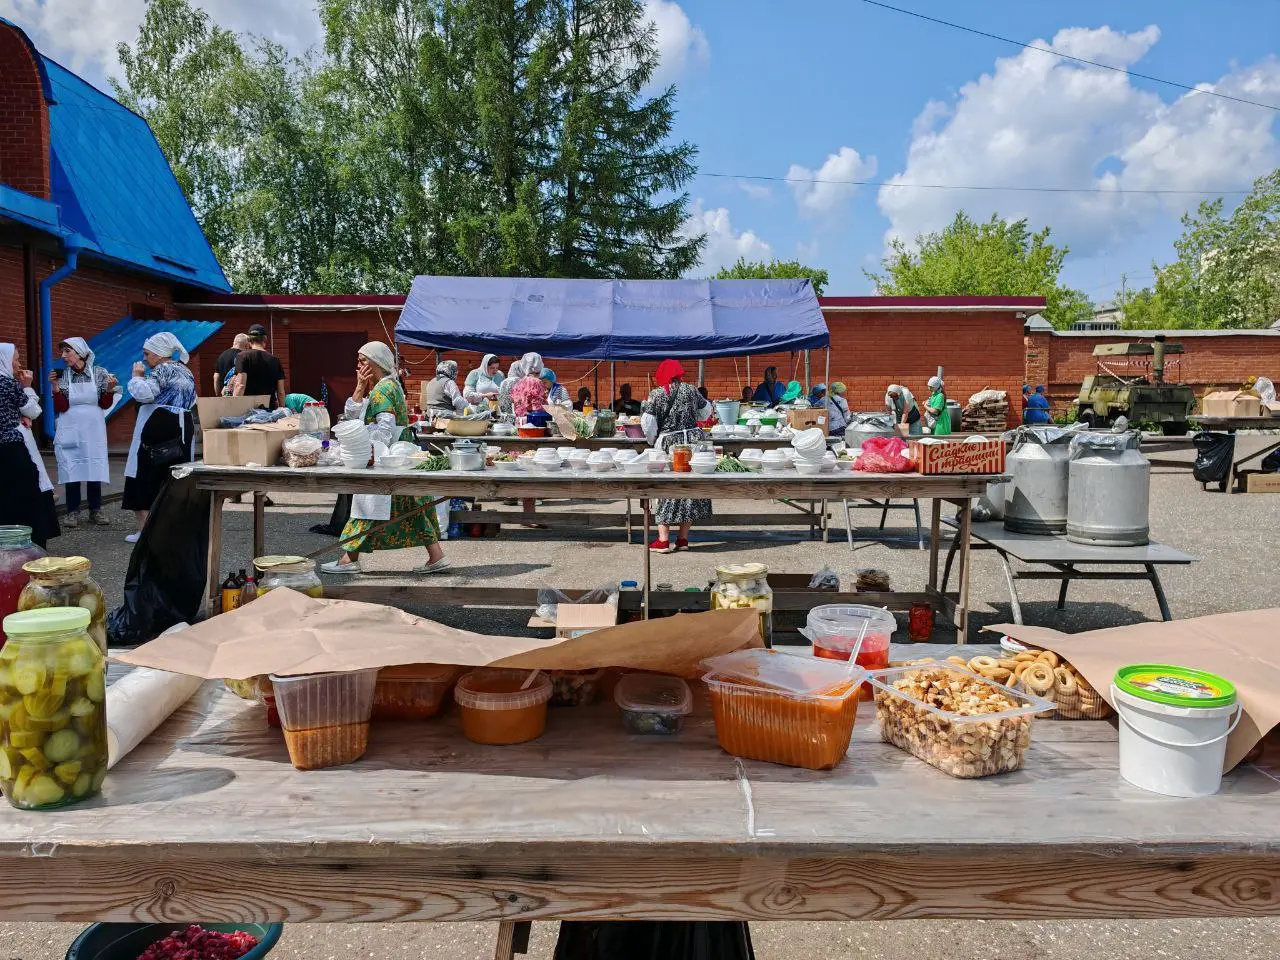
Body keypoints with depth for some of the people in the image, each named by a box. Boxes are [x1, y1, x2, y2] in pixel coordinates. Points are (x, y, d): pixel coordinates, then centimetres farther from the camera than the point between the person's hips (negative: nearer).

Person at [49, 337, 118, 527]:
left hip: (93, 431, 0)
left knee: (94, 470, 3)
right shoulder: (62, 375, 1)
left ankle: (95, 511, 11)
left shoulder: (100, 373, 0)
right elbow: (61, 407, -3)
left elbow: (105, 405, 3)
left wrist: (109, 389, -14)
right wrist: (55, 386, -14)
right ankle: (73, 512, 6)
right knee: (71, 470, 0)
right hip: (70, 431, 0)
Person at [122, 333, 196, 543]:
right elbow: (190, 402, 25)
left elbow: (144, 394, -21)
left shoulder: (163, 370, -10)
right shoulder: (185, 371, 17)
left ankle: (145, 529, -2)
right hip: (183, 428, 9)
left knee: (146, 476, -2)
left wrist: (137, 376, -7)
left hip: (158, 430, -9)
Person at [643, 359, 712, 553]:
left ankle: (663, 539, 1)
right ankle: (682, 538, 12)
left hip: (669, 443, -2)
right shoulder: (691, 390, 5)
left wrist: (653, 439, 11)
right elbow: (706, 412, 18)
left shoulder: (656, 394, -3)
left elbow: (648, 423, -7)